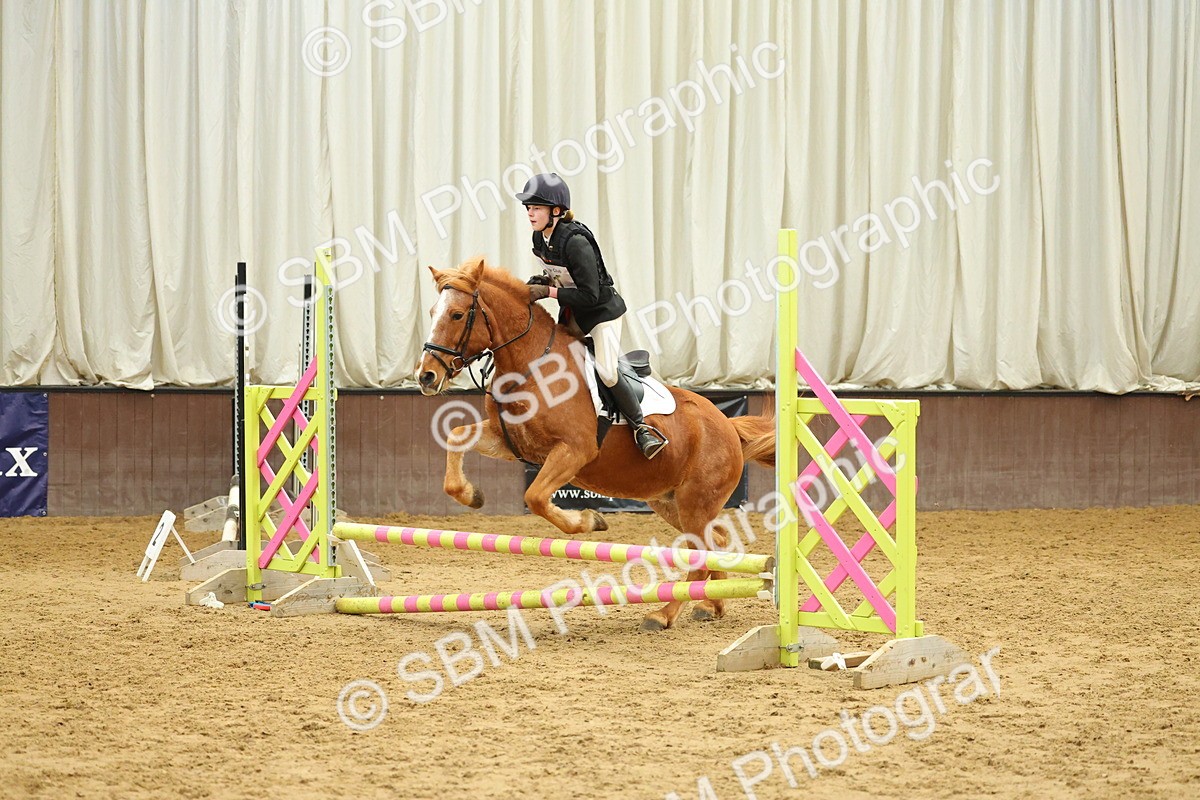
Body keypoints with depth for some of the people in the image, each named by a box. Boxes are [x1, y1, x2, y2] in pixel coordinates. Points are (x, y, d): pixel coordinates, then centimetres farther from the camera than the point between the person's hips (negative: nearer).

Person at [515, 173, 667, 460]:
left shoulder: (575, 241, -30)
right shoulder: (540, 238, -4)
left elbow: (590, 295, -31)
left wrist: (547, 292, -28)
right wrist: (538, 282, -6)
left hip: (603, 308, -9)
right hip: (572, 313, 9)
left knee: (606, 371, -20)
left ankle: (641, 427, -6)